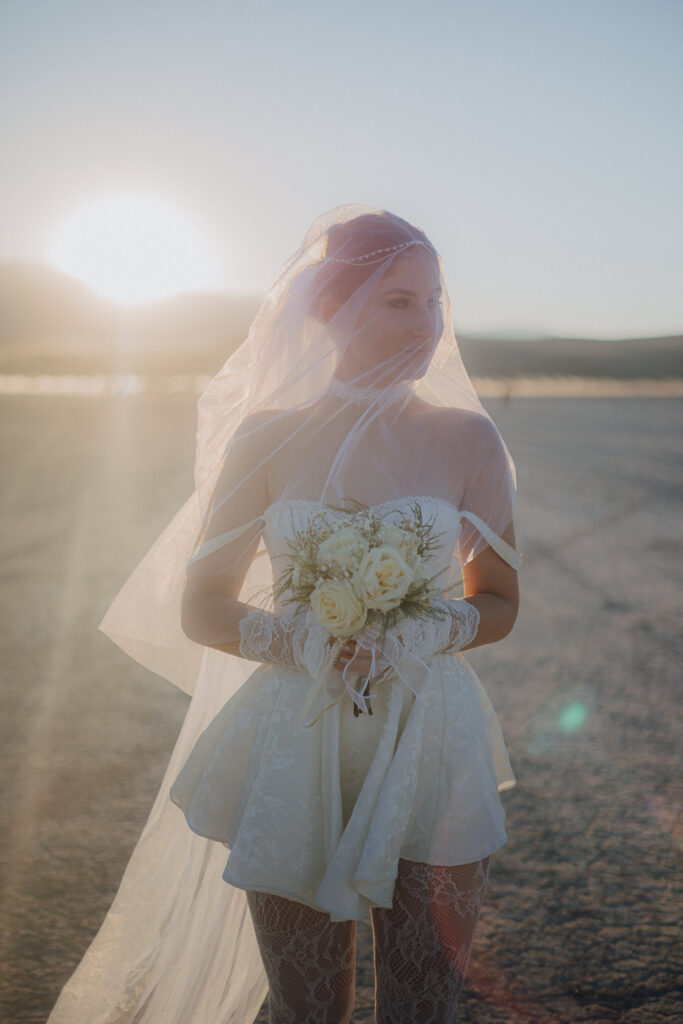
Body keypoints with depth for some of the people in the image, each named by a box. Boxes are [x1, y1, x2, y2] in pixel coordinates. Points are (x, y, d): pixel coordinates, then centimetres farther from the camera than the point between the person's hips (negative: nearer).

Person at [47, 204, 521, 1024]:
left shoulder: (466, 439, -1)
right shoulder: (267, 439, -3)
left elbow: (498, 603, 7)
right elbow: (199, 608, 2)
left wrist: (420, 638, -13)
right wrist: (300, 642, -15)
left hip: (428, 752, 1)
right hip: (293, 753, 0)